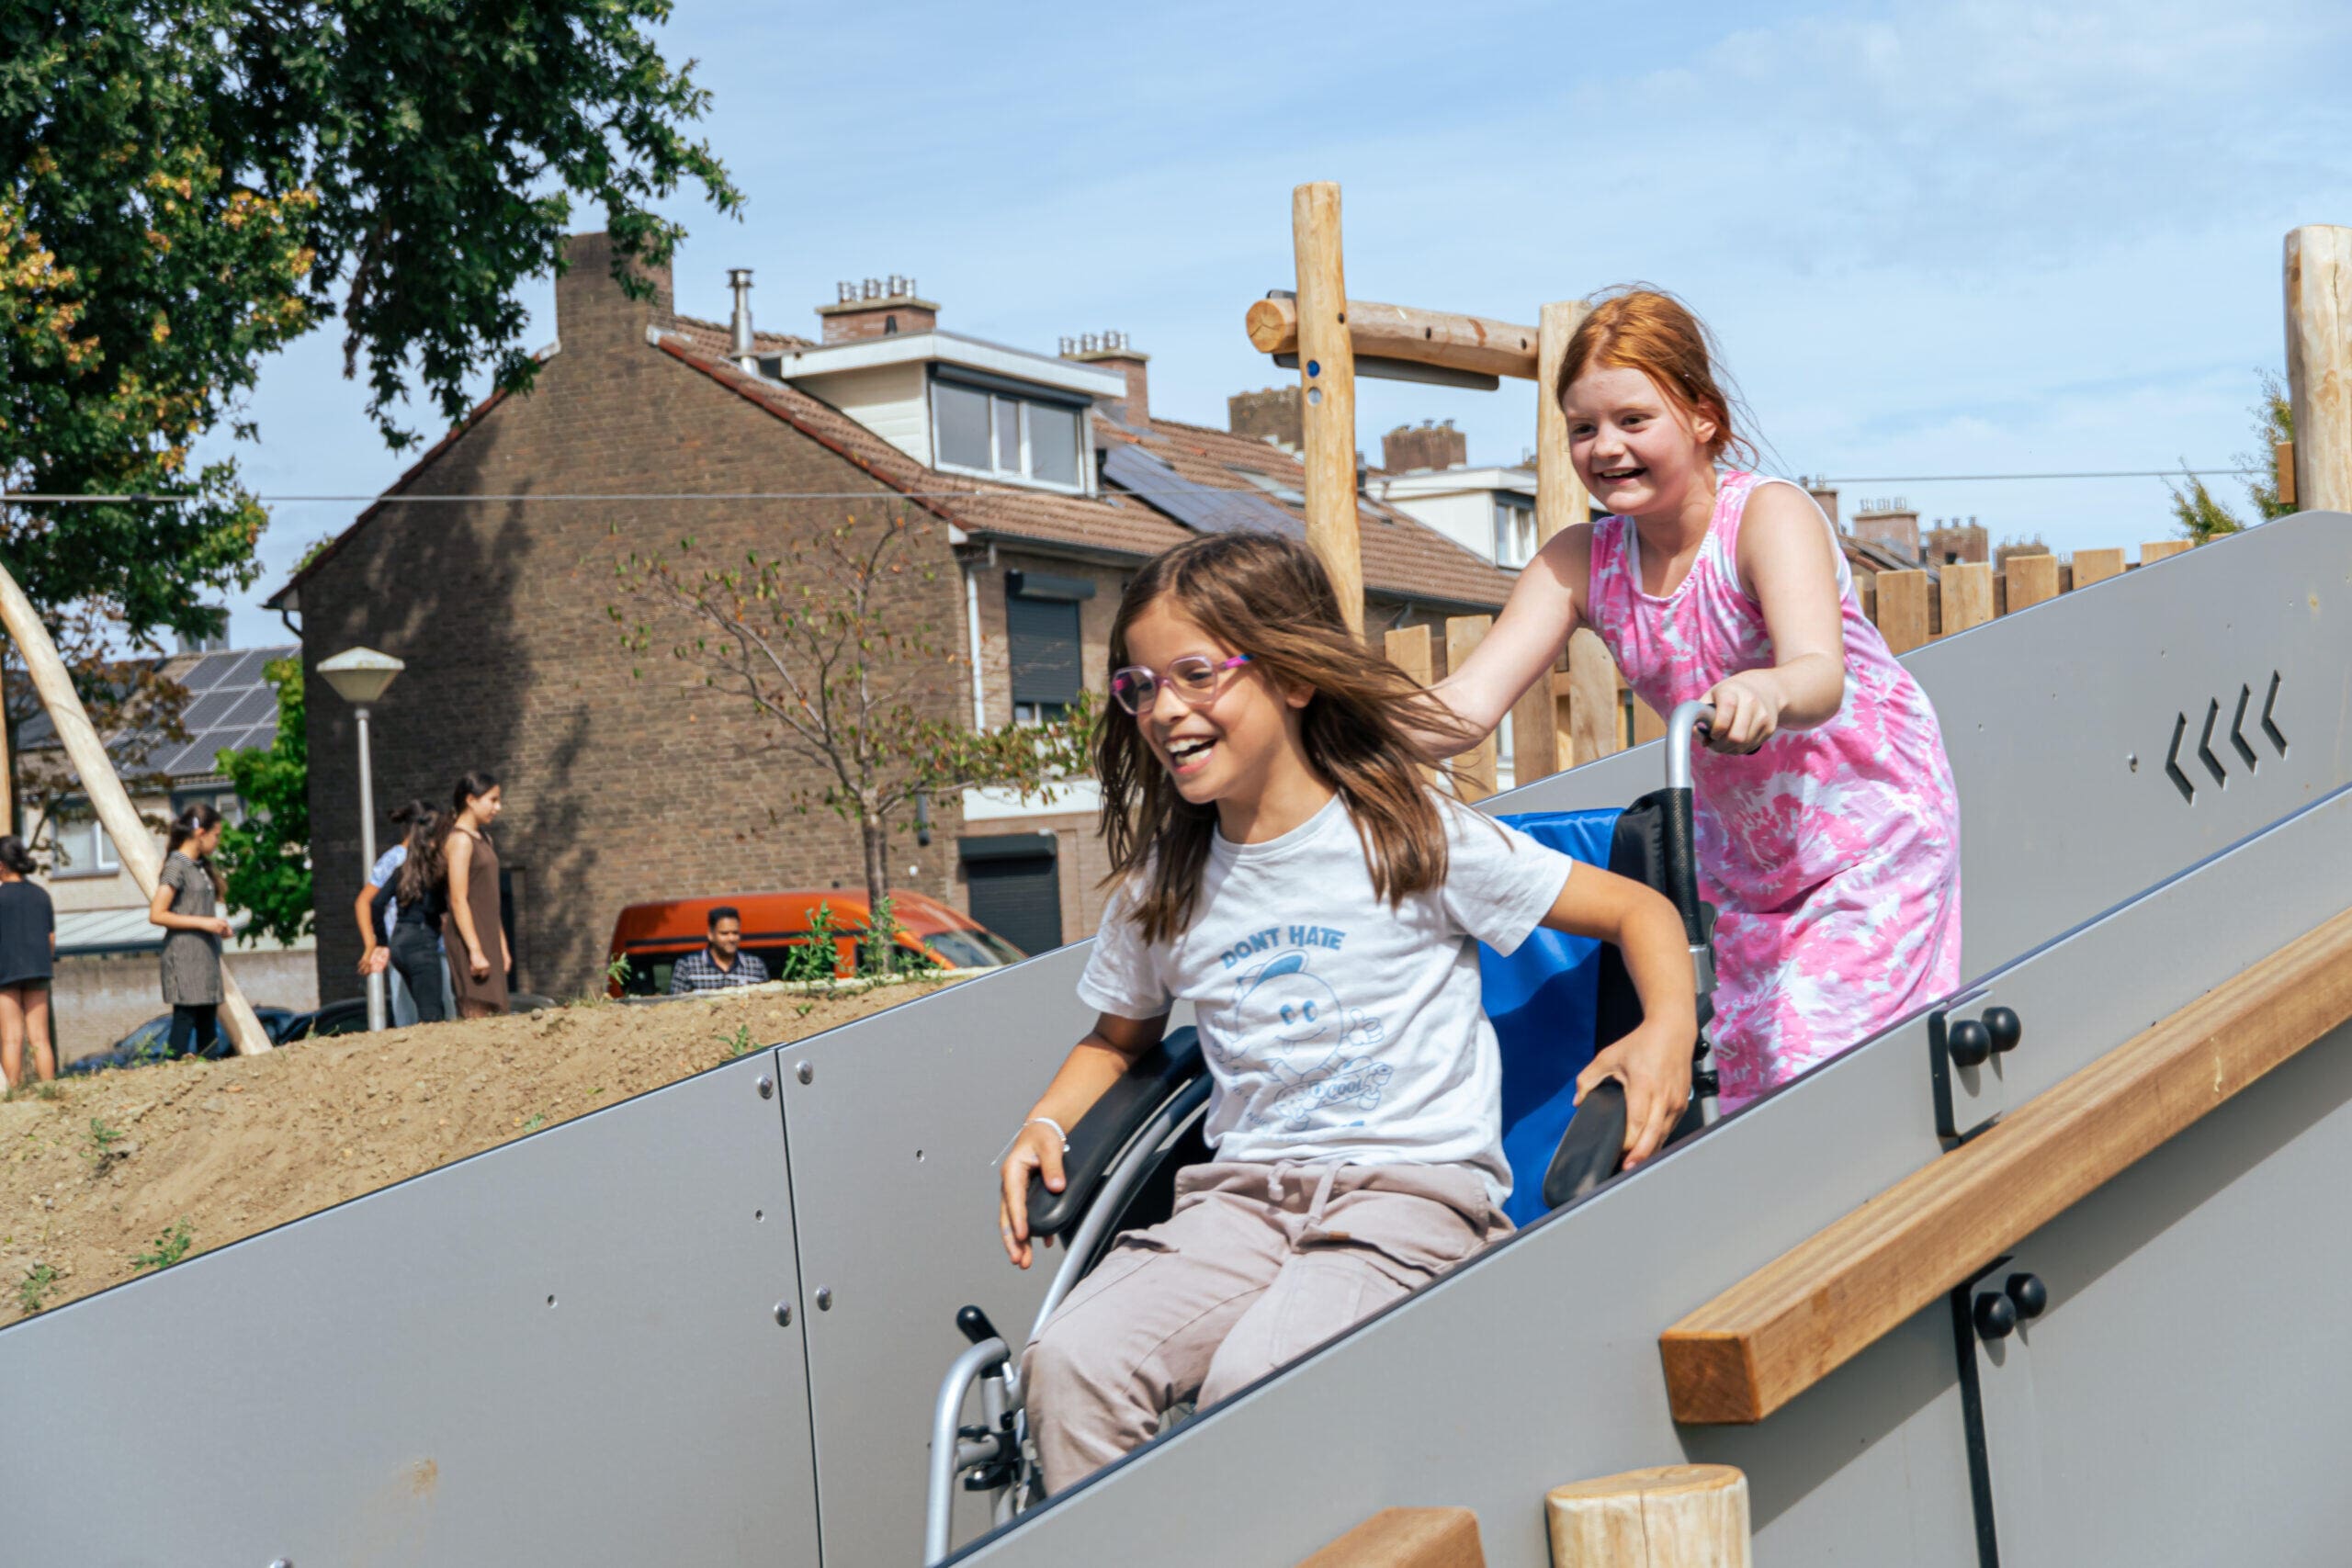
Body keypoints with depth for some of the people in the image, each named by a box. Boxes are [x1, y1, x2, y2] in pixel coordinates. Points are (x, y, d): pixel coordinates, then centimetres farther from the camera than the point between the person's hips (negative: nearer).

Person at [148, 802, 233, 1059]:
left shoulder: (201, 866, 17)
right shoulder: (177, 866, -9)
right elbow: (156, 914, -16)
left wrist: (218, 927, 4)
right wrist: (203, 922, -17)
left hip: (206, 955, 9)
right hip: (184, 957, -9)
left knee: (208, 1022, 6)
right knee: (185, 1018, -9)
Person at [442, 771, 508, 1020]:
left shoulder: (483, 838, 17)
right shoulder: (460, 840, -11)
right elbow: (458, 901, -17)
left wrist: (501, 945, 19)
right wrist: (475, 950, -21)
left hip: (487, 936, 9)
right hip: (469, 937, -9)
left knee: (490, 1014, 5)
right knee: (477, 1012, -13)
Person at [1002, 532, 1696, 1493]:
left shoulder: (1412, 836, 0)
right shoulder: (1157, 888, 13)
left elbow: (1637, 909, 5)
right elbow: (1119, 1034, 30)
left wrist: (1668, 1031, -15)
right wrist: (1046, 1124, 10)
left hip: (1416, 1191, -4)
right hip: (1241, 1196, 4)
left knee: (1254, 1377, -34)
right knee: (1071, 1362, -26)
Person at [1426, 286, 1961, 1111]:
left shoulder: (1769, 515, -23)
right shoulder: (1579, 562, -8)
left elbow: (1820, 677, -41)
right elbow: (1469, 699, -17)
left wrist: (1765, 692, -65)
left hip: (1871, 837, -6)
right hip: (1739, 858, 6)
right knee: (1742, 1091, 8)